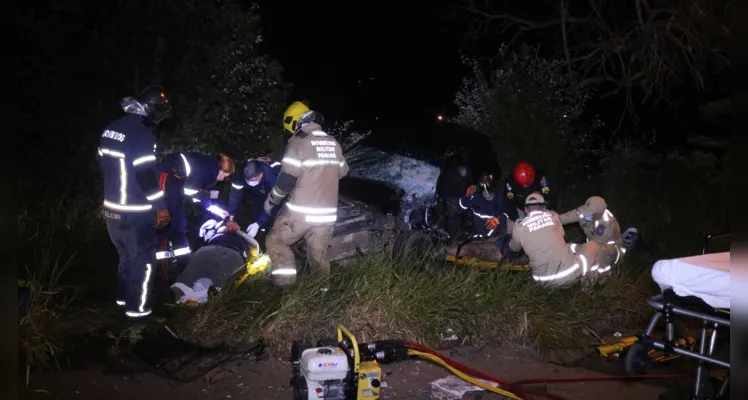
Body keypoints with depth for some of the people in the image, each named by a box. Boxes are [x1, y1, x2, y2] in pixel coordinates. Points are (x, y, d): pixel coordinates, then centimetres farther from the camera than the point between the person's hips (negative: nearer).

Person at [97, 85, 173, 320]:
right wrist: (161, 207, -13)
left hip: (111, 210, 8)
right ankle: (137, 308, 13)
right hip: (135, 213, -8)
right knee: (143, 260, 7)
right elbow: (146, 176, -23)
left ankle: (124, 297, 38)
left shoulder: (112, 128, 7)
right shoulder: (142, 134, -21)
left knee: (126, 255, 24)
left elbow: (102, 164, 16)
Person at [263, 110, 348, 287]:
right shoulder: (334, 143, 9)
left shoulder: (298, 141, -9)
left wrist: (271, 200, 1)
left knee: (276, 241, 9)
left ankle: (286, 286, -1)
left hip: (301, 211, -5)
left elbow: (287, 178, -13)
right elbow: (342, 172, 21)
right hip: (328, 213, 5)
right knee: (319, 254, 16)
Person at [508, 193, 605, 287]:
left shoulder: (519, 226, 3)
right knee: (593, 245, 24)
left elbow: (514, 248, 22)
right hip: (567, 274, -1)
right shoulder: (553, 216, 6)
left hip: (544, 280, 1)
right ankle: (586, 275, 7)